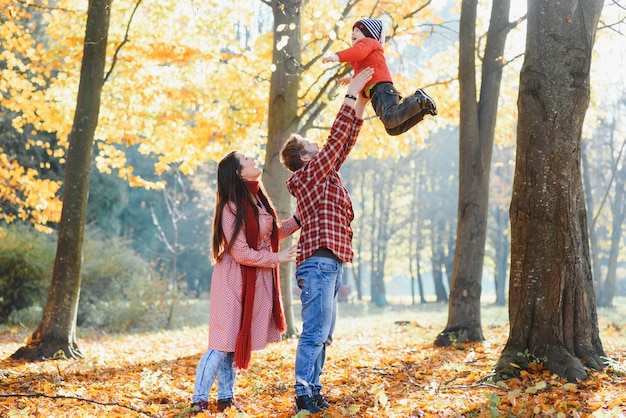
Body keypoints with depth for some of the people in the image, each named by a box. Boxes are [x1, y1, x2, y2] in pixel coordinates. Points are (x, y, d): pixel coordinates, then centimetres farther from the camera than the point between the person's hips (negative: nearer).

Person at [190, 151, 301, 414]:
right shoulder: (231, 208, -18)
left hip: (258, 280, 8)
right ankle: (199, 400, 2)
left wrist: (298, 220, 11)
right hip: (236, 280, -8)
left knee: (237, 342, 11)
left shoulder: (258, 199, 7)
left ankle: (225, 398, 18)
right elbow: (241, 253, -19)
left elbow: (270, 235, 15)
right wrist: (276, 258, -14)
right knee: (223, 343, -5)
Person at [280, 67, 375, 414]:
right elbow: (336, 138, -9)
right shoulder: (310, 173, -4)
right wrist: (351, 95, -5)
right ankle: (303, 396, -8)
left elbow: (343, 144, 23)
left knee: (322, 333, 10)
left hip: (328, 264, 10)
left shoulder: (321, 175, 20)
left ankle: (312, 392, 13)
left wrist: (361, 105, 21)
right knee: (315, 332, -10)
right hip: (318, 263, -10)